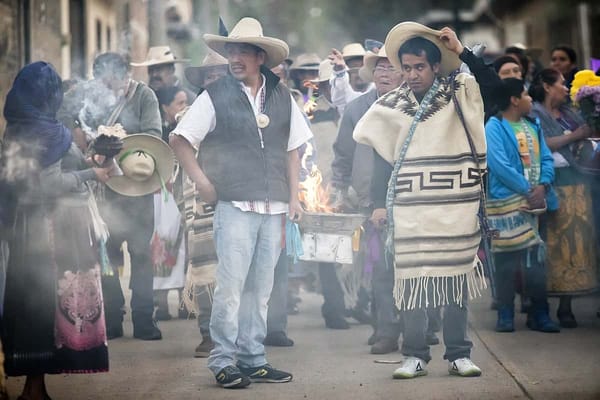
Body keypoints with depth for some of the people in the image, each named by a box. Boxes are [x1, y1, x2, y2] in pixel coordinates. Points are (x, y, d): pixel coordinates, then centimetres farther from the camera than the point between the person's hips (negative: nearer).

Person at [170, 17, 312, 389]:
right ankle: (223, 361, 1)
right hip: (235, 206, -4)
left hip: (274, 209, 4)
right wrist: (203, 183, -4)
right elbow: (179, 140, 2)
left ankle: (253, 359, 16)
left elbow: (292, 150, 16)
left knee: (260, 288, 9)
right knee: (230, 286, -6)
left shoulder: (282, 97, 11)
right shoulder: (215, 96, 0)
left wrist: (294, 197, 9)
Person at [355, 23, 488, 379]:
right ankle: (416, 356, 9)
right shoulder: (392, 105, 7)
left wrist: (462, 51, -14)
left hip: (457, 208, -1)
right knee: (411, 281, 1)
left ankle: (459, 354, 14)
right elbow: (381, 156, 9)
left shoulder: (461, 94, 3)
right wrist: (379, 203, 4)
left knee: (457, 281, 4)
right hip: (409, 210, 1)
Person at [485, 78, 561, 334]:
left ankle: (539, 314, 10)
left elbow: (546, 158, 10)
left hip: (535, 200, 6)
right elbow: (499, 164, -15)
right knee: (506, 259, -2)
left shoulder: (533, 125, 15)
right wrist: (528, 191, -14)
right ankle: (505, 315, 5)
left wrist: (542, 187, -8)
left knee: (536, 257, 6)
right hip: (507, 201, -6)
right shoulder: (494, 127, -6)